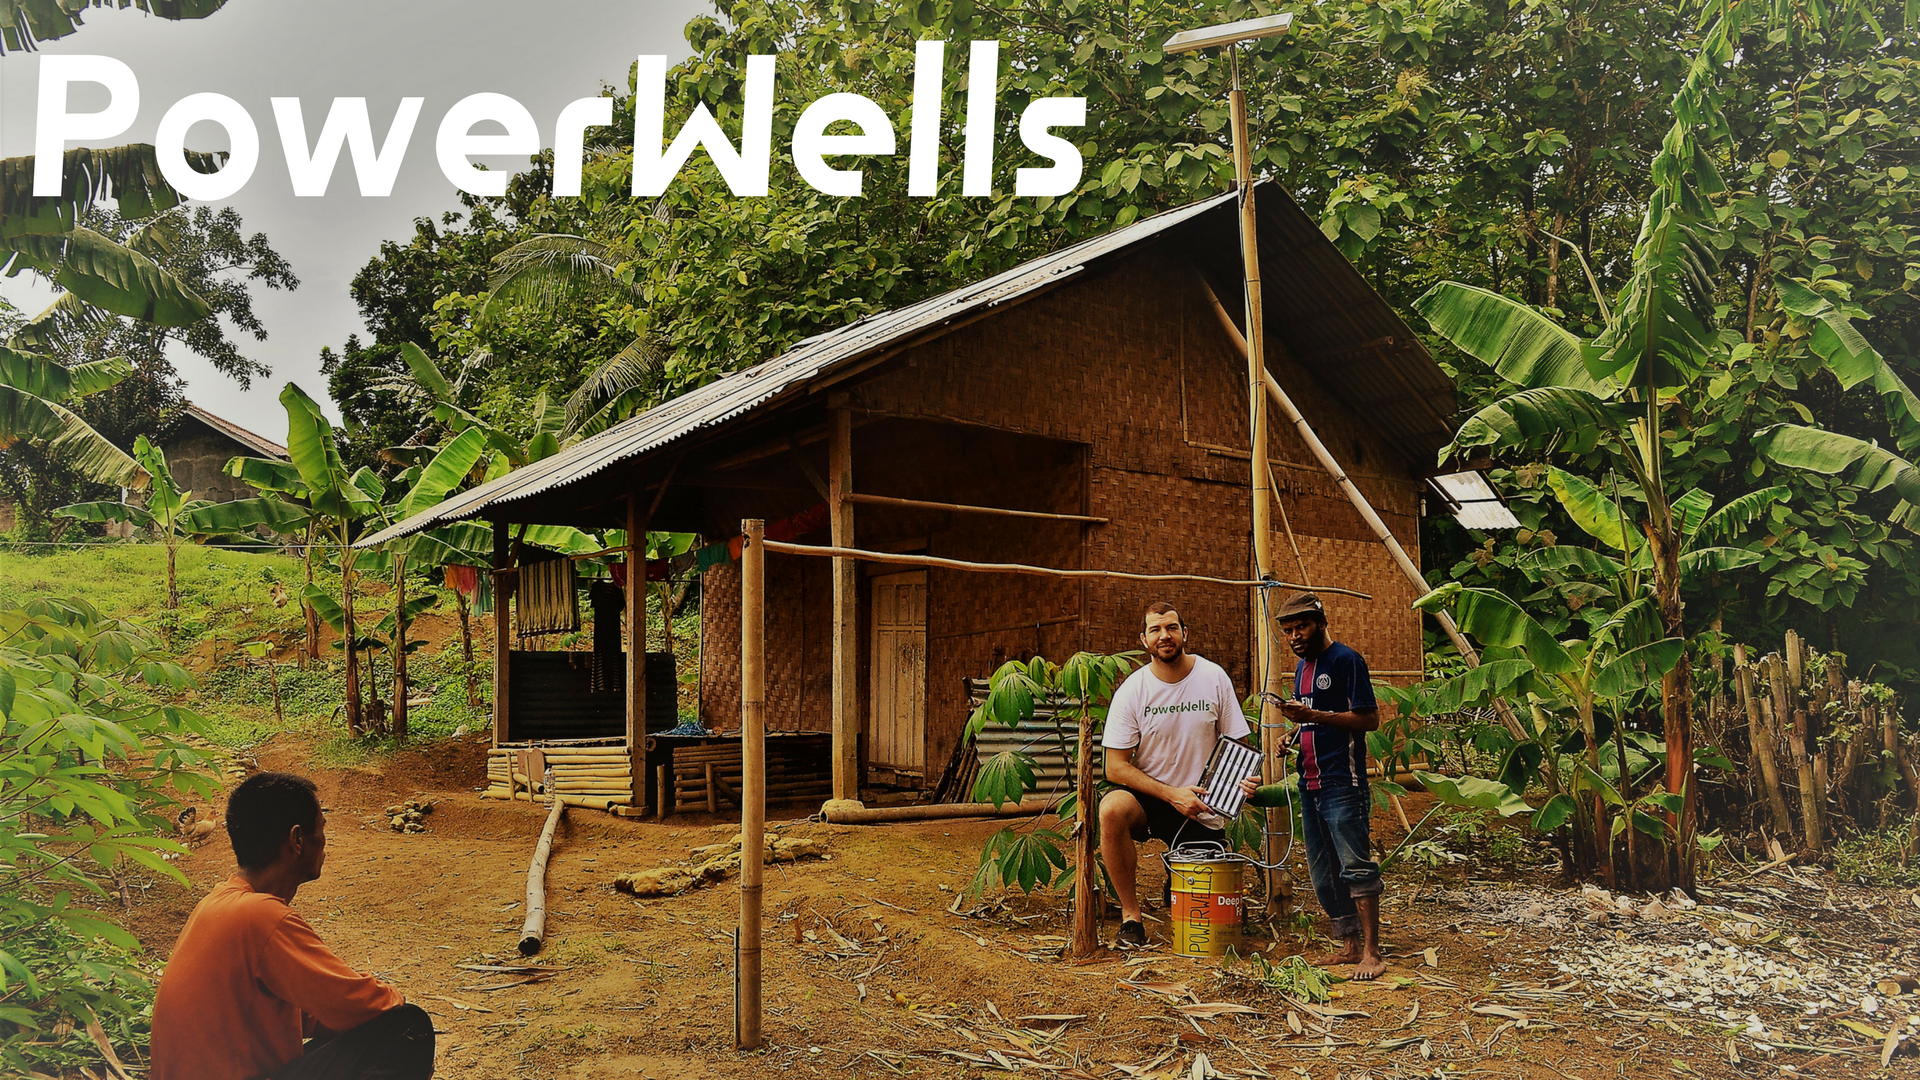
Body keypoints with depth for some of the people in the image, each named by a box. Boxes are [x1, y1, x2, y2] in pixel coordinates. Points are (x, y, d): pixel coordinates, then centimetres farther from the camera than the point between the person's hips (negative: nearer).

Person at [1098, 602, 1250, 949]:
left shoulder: (1214, 678, -4)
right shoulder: (1131, 692, -10)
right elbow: (1116, 767, -11)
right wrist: (1172, 795, -21)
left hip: (1202, 808, 1)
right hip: (1147, 799, -1)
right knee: (1112, 808, -36)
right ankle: (1130, 914, -18)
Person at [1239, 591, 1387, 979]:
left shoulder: (1345, 660, -8)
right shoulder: (1302, 667, 18)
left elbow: (1369, 719, -14)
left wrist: (1313, 715, -19)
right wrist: (1295, 734, 8)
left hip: (1343, 785, -9)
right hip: (1311, 784, 9)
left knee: (1356, 865, -9)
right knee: (1323, 872, 10)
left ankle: (1371, 953, -6)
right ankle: (1349, 945, 17)